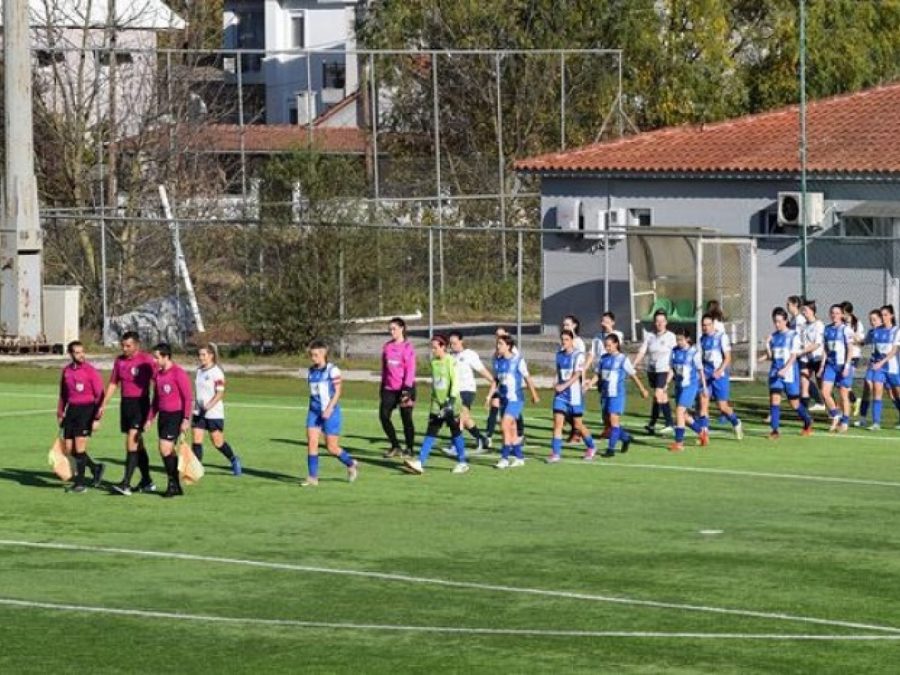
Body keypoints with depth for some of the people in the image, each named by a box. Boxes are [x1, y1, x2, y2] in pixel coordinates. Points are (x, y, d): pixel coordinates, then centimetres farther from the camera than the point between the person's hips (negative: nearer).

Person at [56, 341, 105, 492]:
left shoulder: (90, 371, -8)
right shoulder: (66, 371, 9)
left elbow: (99, 395, -8)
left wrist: (97, 418, -12)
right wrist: (60, 414, 16)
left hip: (86, 410, -6)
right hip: (71, 410, 6)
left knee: (79, 447, -8)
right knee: (69, 449, 5)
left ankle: (80, 484, 2)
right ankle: (96, 468, 25)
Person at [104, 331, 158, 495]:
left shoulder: (146, 360, -9)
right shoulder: (119, 360, 9)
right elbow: (113, 383, 17)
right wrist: (104, 404, 12)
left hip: (140, 403, -7)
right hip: (125, 403, 7)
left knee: (132, 441, -14)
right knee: (137, 444, 12)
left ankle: (126, 483, -18)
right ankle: (147, 482, 22)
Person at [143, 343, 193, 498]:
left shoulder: (178, 373, -12)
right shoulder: (158, 374, 11)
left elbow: (188, 398, -12)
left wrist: (186, 420, -17)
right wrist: (150, 419, 15)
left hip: (176, 416, -8)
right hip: (163, 415, 8)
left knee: (165, 449, -14)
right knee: (168, 451, 7)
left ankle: (173, 484, -3)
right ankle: (176, 487, 14)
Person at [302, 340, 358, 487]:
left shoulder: (332, 370, -10)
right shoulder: (311, 371, 8)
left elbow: (337, 392, -11)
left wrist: (329, 409, -20)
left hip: (330, 412, -5)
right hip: (314, 411, 5)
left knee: (331, 447, -1)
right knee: (311, 442, -7)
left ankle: (351, 464, 26)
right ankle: (312, 478, -4)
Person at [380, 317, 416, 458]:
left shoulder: (407, 347, -7)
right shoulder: (387, 346, 11)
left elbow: (410, 369, -11)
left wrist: (407, 388, -18)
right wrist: (383, 385, 18)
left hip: (404, 387, -6)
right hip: (389, 388, 6)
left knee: (406, 419, 0)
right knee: (384, 416, -2)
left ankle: (409, 449, 11)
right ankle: (395, 447, 11)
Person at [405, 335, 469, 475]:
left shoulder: (450, 361, -10)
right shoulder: (434, 362, 9)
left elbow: (455, 381, -13)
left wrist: (452, 399, -20)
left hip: (449, 403, -6)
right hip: (436, 404, 6)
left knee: (455, 432, 4)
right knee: (430, 433, -1)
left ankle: (462, 462, 17)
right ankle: (420, 463, -9)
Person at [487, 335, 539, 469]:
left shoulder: (518, 360, -10)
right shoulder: (497, 361, 7)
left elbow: (527, 378, 0)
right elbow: (495, 380, 17)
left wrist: (534, 395, 8)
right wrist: (490, 395, 7)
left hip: (515, 399, -7)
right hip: (504, 400, 7)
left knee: (505, 425, -17)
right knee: (511, 429, 10)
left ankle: (504, 457, -14)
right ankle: (519, 457, 20)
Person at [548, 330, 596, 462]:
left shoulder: (578, 355, -9)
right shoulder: (559, 355, 9)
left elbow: (577, 374, -18)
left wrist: (564, 386, -27)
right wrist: (556, 386, 12)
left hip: (575, 394, -5)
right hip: (561, 394, 5)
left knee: (578, 425, 5)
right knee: (557, 422, -8)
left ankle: (591, 448, 28)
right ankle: (555, 453, -8)